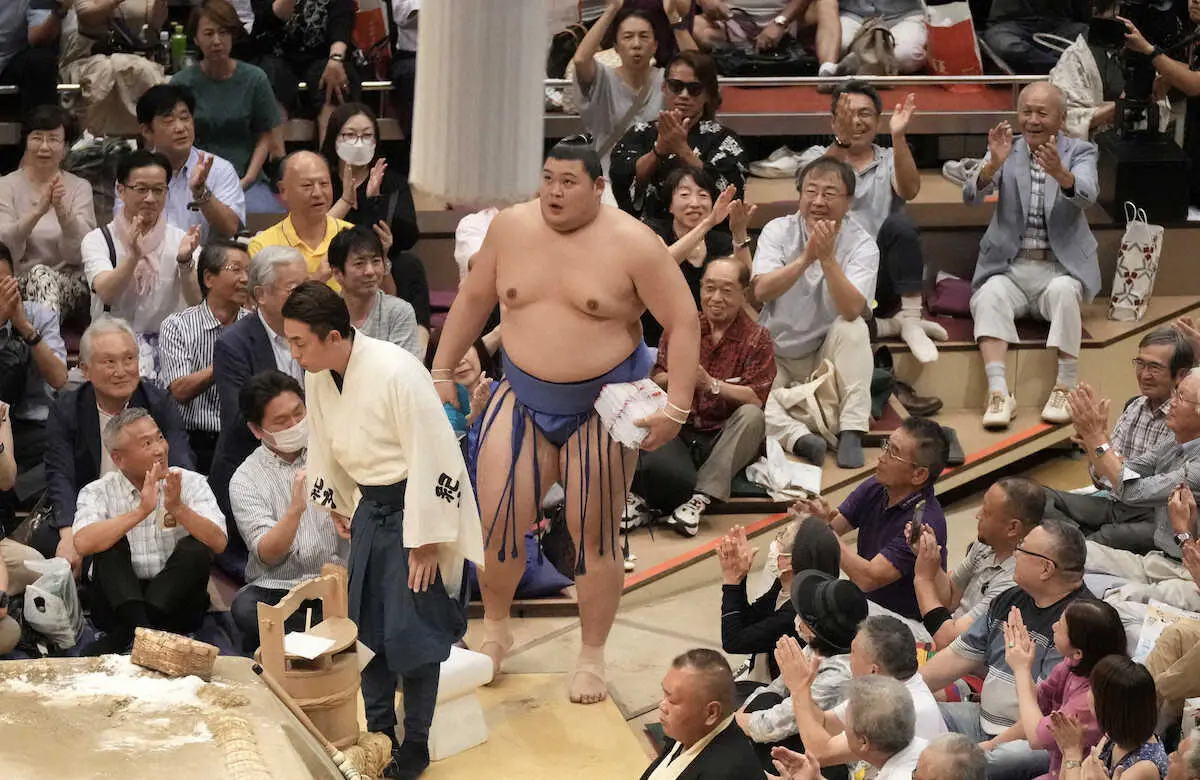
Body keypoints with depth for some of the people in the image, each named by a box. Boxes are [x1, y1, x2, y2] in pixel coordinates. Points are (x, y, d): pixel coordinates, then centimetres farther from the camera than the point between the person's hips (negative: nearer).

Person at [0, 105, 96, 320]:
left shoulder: (80, 188, 7)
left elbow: (78, 254, -6)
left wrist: (62, 211, -25)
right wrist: (37, 211, -26)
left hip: (71, 286, 1)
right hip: (21, 285, 0)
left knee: (43, 277, -32)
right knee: (39, 273, -33)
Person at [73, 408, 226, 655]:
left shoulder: (191, 483, 1)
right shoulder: (99, 492, 0)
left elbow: (218, 543, -12)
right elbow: (83, 543, -21)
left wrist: (177, 508, -26)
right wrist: (141, 511, -26)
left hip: (174, 601, 1)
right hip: (119, 598, -1)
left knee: (195, 549, -24)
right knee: (110, 542, -21)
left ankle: (123, 635, -29)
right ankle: (140, 627, -38)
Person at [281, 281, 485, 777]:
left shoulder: (395, 373, -27)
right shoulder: (318, 378, -4)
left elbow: (431, 461, -24)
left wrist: (425, 541, -21)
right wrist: (338, 507, 18)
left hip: (415, 507, -7)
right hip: (371, 508, 7)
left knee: (411, 633, -3)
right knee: (367, 625, 11)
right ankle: (378, 732, 27)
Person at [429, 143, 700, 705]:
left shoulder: (633, 244, -12)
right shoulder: (511, 227, -1)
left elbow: (683, 323, -10)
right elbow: (473, 299, 12)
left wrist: (676, 407, -16)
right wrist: (443, 372, 12)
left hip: (604, 404, -3)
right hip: (524, 399, 3)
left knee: (594, 534, 1)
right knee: (497, 519, -5)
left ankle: (592, 657, 17)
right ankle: (494, 630, 21)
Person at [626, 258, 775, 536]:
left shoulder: (757, 338, 3)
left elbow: (756, 399, -10)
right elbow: (655, 381, 4)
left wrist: (711, 384, -24)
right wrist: (673, 379, -19)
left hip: (726, 440, 1)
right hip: (679, 429, -1)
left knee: (751, 416, -34)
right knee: (657, 467, -35)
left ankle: (700, 499, -34)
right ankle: (644, 499, -5)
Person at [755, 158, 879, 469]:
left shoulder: (862, 246, -11)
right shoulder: (778, 231, -7)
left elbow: (852, 309, -28)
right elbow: (761, 290, -24)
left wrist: (827, 258, -37)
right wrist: (806, 258, -34)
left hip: (826, 356, 0)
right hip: (773, 354, 0)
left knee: (853, 328, -31)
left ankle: (852, 432, -33)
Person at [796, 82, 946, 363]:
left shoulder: (890, 160, 13)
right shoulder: (816, 156, 11)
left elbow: (909, 190, -10)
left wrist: (898, 136, -24)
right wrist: (841, 141, -31)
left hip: (881, 277, 1)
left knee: (899, 223, -29)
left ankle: (911, 319, -24)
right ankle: (891, 325, -14)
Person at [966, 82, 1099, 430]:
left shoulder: (1080, 152, 6)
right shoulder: (1006, 151, 10)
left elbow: (1087, 197, -15)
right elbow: (971, 196, -7)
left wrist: (1060, 173, -38)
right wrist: (994, 164, -28)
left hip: (1060, 267, -1)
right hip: (1009, 267, 1)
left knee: (1063, 291, -33)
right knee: (989, 296, -30)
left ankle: (1064, 389, -28)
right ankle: (998, 394, -39)